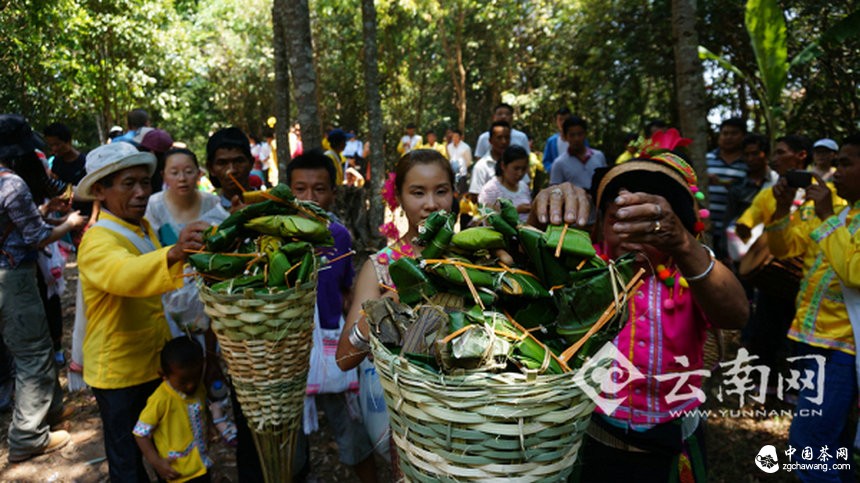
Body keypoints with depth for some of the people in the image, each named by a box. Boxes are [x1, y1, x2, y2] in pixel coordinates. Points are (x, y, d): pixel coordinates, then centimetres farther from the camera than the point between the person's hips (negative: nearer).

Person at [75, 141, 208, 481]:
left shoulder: (143, 227, 2)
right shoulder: (98, 241, -23)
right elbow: (123, 274, -49)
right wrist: (174, 253, -64)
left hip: (154, 361, 7)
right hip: (119, 373, -7)